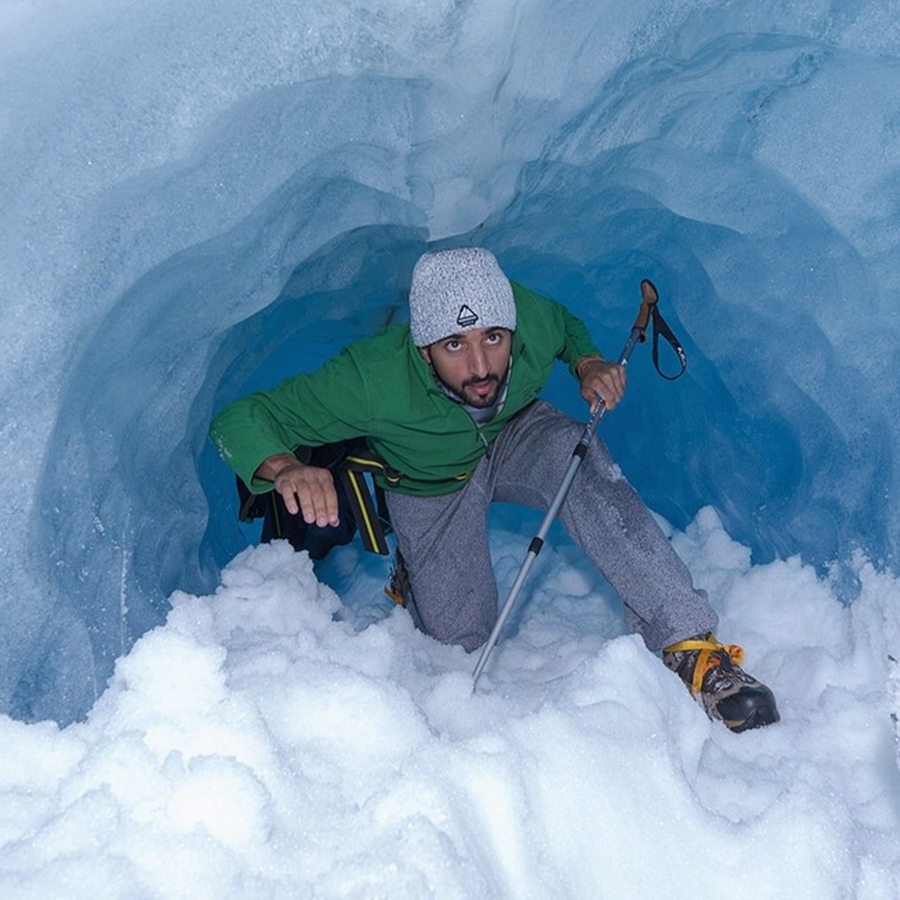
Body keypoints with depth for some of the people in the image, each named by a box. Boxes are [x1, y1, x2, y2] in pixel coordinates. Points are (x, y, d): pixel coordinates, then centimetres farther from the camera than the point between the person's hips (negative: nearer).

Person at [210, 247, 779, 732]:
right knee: (460, 640, -2)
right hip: (432, 486, -1)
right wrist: (286, 468, -57)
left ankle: (691, 645, -31)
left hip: (517, 435, 1)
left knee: (580, 460, -32)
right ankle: (414, 573, 33)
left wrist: (589, 364, -25)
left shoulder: (529, 319, -31)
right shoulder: (374, 379, -40)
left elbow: (569, 326, -3)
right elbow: (240, 420, -35)